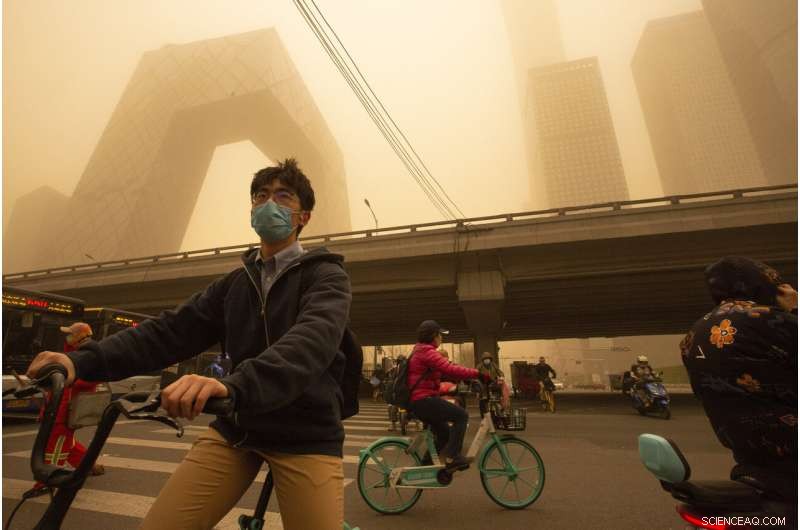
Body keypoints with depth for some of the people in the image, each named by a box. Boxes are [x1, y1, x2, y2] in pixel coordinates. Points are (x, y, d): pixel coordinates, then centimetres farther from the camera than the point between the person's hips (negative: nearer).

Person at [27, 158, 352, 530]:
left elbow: (313, 340, -26)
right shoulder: (234, 283, 10)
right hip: (236, 427, 4)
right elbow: (172, 330, 2)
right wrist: (84, 361, -14)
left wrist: (235, 385, -42)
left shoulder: (326, 276, -7)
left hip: (306, 435, -3)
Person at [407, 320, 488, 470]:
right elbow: (450, 369, -27)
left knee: (445, 432, 19)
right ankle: (451, 457, -7)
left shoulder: (420, 351, 19)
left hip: (419, 401, 11)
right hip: (424, 400, -11)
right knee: (461, 415, -10)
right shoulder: (427, 351, -16)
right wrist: (478, 374, -29)